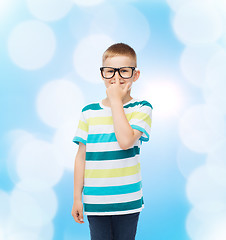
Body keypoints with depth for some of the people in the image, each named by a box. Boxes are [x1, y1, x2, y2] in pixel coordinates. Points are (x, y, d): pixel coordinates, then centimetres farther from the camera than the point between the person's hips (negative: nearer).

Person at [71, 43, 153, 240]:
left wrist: (116, 100, -14)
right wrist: (77, 198, 6)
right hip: (95, 201, 2)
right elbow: (81, 157, 6)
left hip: (128, 201, -1)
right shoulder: (89, 112, 3)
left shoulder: (141, 108, -3)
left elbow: (126, 141, -21)